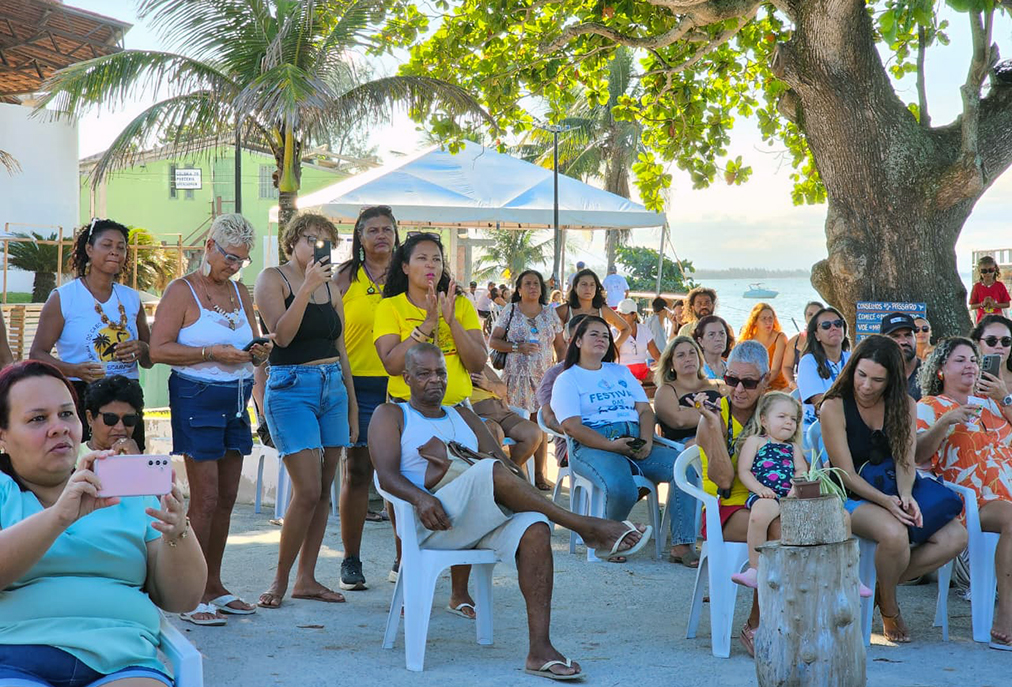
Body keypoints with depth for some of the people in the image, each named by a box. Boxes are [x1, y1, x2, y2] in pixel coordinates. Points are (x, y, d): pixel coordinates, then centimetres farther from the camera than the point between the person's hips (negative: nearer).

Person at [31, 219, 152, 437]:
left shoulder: (132, 298, 16)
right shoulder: (63, 297, 2)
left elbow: (150, 360, 22)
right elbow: (37, 354, -1)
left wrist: (141, 350, -2)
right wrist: (75, 370, -18)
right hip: (79, 398, -4)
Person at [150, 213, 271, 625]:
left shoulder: (241, 294, 15)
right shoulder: (181, 291, -5)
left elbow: (254, 345, 20)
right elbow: (158, 349, -13)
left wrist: (259, 353, -3)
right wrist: (212, 352, -19)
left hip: (237, 398, 7)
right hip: (196, 397, -7)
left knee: (227, 498, 9)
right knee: (205, 499, -8)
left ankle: (214, 586, 19)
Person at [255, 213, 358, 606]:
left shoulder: (331, 288, 16)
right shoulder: (272, 279, -1)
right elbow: (282, 335, -15)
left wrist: (352, 406, 17)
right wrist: (307, 286, -18)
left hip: (333, 388, 6)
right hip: (291, 387, -6)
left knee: (323, 489, 5)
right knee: (307, 491, -13)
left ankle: (306, 579, 13)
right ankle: (280, 581, 1)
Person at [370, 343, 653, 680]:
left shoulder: (463, 416, 28)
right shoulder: (390, 415, 15)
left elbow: (504, 461, 13)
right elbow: (387, 475, -2)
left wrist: (452, 465, -7)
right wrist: (420, 498, -25)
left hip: (480, 521, 5)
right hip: (430, 523, -5)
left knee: (535, 528, -28)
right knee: (491, 471, -32)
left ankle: (540, 649, -36)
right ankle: (589, 528, -25)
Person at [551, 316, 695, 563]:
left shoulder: (622, 372, 29)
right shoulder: (568, 379, 11)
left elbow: (645, 410, 19)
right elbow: (571, 426, -4)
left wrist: (647, 442, -4)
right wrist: (611, 445, -17)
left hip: (636, 444, 5)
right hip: (594, 447, -5)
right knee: (621, 488, -38)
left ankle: (682, 544, -23)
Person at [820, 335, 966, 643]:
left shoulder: (904, 406, 3)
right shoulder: (834, 407, -11)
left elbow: (905, 459, -4)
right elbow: (847, 474, -13)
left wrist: (905, 496, -26)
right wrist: (885, 501, -28)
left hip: (894, 492, 5)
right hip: (849, 497, -5)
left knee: (956, 537, -17)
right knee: (894, 534, -37)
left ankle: (881, 587, -1)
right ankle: (889, 606, -6)